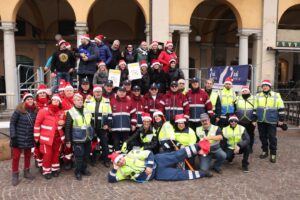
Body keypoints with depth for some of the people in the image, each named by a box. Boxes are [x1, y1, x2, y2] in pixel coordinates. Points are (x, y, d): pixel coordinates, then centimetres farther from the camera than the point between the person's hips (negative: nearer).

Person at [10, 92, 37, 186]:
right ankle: (15, 175, 18)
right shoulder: (19, 110, -11)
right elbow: (12, 123, -10)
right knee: (16, 156, 5)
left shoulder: (35, 111, -1)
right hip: (18, 138, -3)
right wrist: (13, 136, -14)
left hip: (29, 138, 4)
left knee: (28, 155, 15)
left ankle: (26, 172, 32)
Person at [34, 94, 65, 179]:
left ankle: (55, 169, 31)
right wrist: (36, 136, -8)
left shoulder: (61, 112, 4)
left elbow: (63, 121, 20)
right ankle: (46, 171, 18)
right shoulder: (43, 111, -10)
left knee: (56, 153, 15)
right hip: (47, 137, -4)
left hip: (58, 137, 4)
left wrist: (62, 122, -5)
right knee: (47, 154, 1)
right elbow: (37, 124, -8)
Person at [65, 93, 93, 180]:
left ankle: (84, 169, 32)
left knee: (86, 155, 14)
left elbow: (91, 123, 15)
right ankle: (78, 172, 17)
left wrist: (93, 135, 15)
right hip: (77, 139, -5)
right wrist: (68, 141, -8)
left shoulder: (87, 110, 6)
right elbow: (68, 128, -8)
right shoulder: (71, 112, -9)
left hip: (88, 138, 5)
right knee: (79, 156, 0)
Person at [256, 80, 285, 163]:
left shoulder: (276, 95, 1)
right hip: (261, 121, 3)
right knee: (263, 137, 11)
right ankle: (265, 151, 26)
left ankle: (273, 154, 12)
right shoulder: (258, 96, 8)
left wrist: (281, 119, -1)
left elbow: (281, 108, 2)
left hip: (271, 121, -3)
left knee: (272, 137, 0)